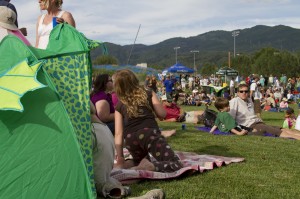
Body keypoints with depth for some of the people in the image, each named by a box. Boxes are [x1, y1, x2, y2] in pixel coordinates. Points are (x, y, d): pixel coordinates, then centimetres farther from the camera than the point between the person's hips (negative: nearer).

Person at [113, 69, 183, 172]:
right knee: (176, 165, -6)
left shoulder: (119, 106, 16)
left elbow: (118, 133, 9)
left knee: (140, 161, 34)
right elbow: (162, 114, 7)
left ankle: (135, 164, 2)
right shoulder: (149, 94, 13)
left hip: (130, 140, 4)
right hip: (149, 134, -3)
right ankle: (149, 166, -26)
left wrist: (120, 160, 8)